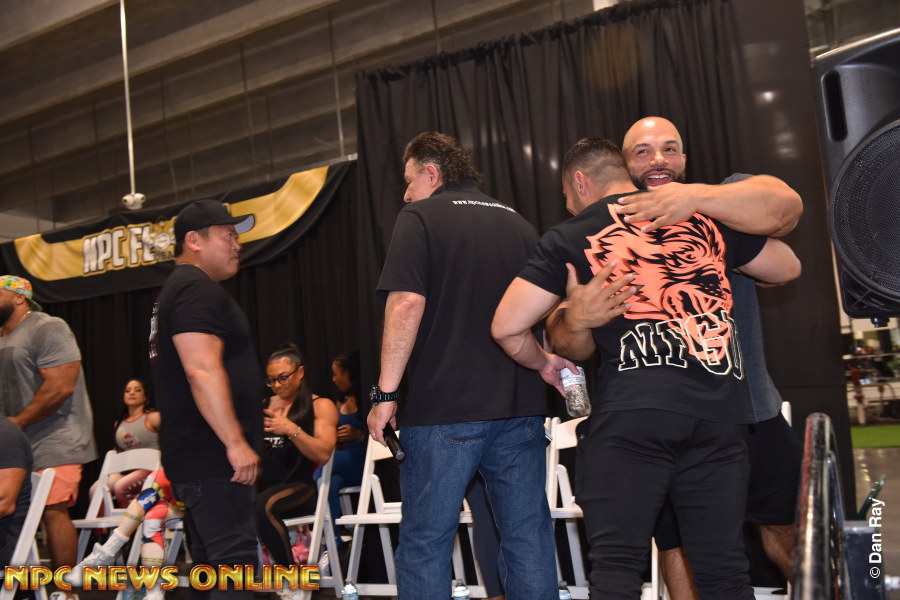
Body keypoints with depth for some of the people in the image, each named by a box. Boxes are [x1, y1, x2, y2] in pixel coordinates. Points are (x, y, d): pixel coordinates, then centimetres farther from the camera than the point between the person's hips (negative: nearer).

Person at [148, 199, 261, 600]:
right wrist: (236, 442, -23)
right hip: (211, 456, -11)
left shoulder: (178, 289, 21)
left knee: (210, 562, 14)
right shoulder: (198, 288, -12)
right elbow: (202, 371, -23)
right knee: (235, 562, -12)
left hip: (197, 455, 11)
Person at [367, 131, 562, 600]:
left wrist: (386, 392, -10)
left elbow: (407, 304, -13)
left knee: (424, 544, 3)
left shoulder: (420, 218, -1)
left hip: (444, 408, -5)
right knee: (528, 538, 10)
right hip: (522, 405, 6)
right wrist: (545, 365, 30)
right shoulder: (519, 223, 17)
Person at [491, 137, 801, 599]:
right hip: (720, 407, 4)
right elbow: (787, 267, 26)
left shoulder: (568, 238, 7)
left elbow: (507, 328, 1)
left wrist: (544, 365, 21)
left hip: (627, 411, -3)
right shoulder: (703, 214, 16)